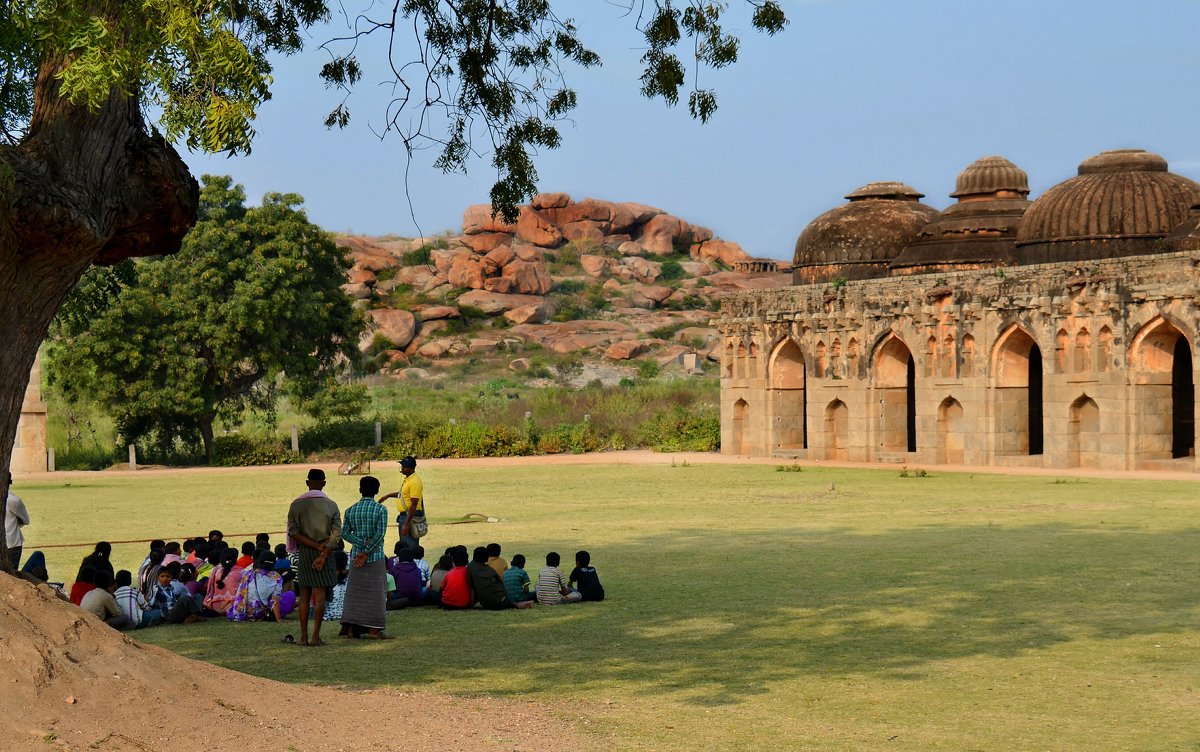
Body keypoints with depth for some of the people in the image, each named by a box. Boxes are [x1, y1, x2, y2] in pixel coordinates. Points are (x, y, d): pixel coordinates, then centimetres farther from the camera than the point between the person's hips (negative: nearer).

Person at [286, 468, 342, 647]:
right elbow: (337, 535, -11)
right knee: (319, 596, -1)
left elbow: (293, 532, -9)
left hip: (304, 552, 1)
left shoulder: (297, 504, -1)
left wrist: (316, 547, -10)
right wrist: (323, 554, -13)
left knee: (305, 596, 9)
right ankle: (316, 637, -6)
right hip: (325, 553, -1)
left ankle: (303, 636, 8)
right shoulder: (331, 505, -3)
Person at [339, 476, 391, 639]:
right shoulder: (381, 509, -7)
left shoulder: (351, 510, 6)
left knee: (355, 591, 9)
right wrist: (367, 552, -11)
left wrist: (362, 544, -8)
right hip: (375, 557, -4)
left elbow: (344, 533, -1)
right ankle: (373, 630, -2)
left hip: (356, 555, 4)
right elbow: (380, 534, -14)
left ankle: (351, 628, 7)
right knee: (375, 592, 0)